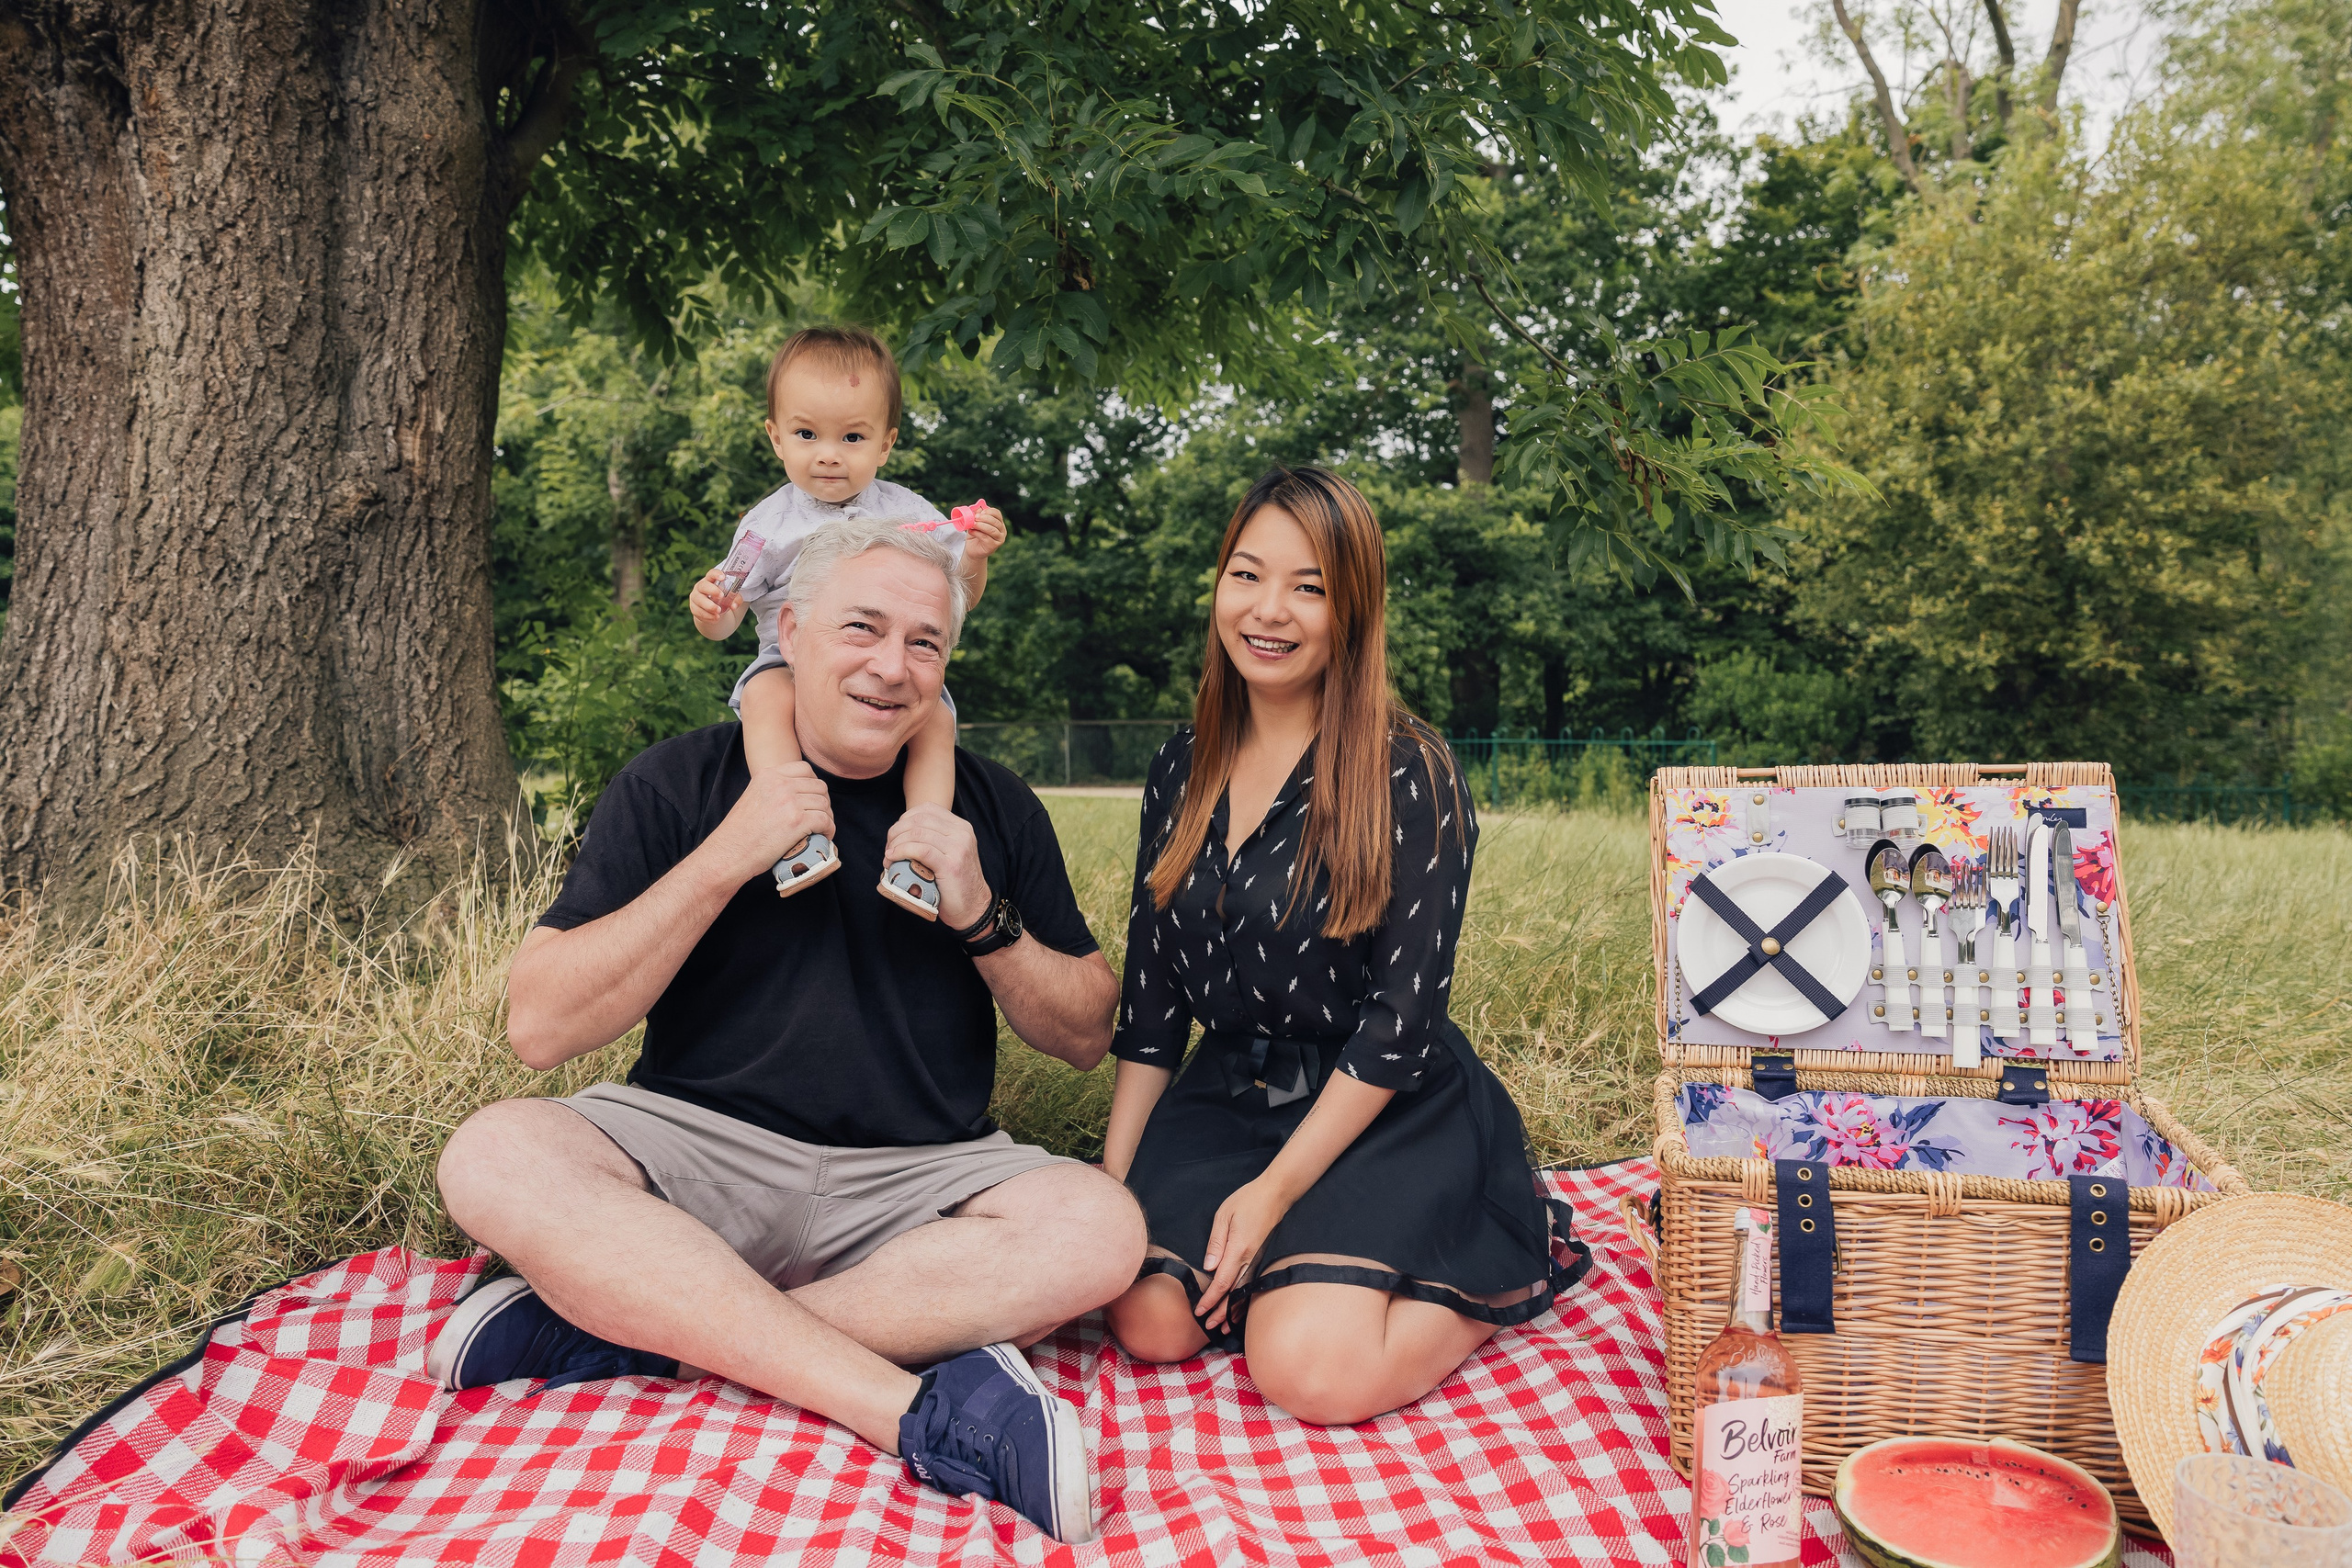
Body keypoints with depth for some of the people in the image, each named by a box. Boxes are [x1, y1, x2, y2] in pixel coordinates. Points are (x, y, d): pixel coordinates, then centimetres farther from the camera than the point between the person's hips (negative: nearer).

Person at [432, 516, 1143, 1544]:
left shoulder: (992, 809, 7)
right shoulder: (679, 785, 2)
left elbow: (1087, 1037, 9)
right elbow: (540, 1027, -6)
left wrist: (982, 916, -10)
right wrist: (724, 861, -15)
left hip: (918, 1178, 1)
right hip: (694, 1147, -1)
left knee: (1100, 1228, -27)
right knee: (495, 1157, -29)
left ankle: (625, 1327, -24)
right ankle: (919, 1411, -33)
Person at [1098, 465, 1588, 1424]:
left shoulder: (1407, 775, -12)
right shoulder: (1182, 772, 6)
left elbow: (1404, 1010, -15)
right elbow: (1151, 992, 9)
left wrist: (1275, 1189, -17)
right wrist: (1116, 1174, 3)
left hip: (1392, 1116, -5)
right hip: (1227, 1096, 5)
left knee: (1312, 1372, -22)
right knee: (1148, 1321, -17)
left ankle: (1503, 1271, 6)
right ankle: (1296, 1257, 11)